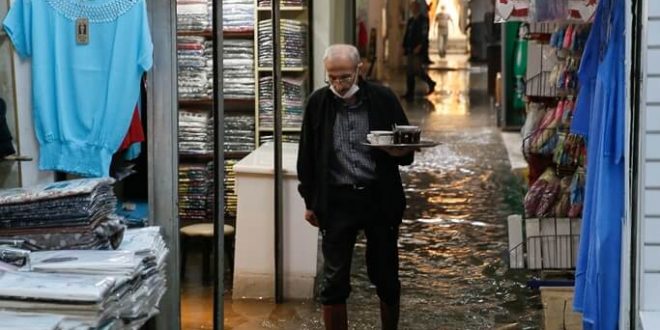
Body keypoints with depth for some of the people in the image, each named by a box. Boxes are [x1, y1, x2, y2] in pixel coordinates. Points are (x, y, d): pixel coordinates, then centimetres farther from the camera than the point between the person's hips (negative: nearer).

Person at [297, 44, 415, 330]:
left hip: (379, 199, 0)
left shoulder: (383, 99, -3)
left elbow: (407, 152, 4)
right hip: (337, 201, 0)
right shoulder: (318, 103, -1)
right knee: (334, 281, 2)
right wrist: (310, 202, 7)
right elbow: (307, 155, 8)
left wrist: (398, 150, -19)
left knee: (386, 277, 10)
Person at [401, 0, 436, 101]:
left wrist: (419, 46, -22)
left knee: (418, 70, -11)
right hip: (410, 50, 7)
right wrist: (404, 47, 9)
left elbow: (425, 35, -14)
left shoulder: (424, 20, -5)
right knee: (409, 72, 6)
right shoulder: (410, 21, 16)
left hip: (419, 50, -7)